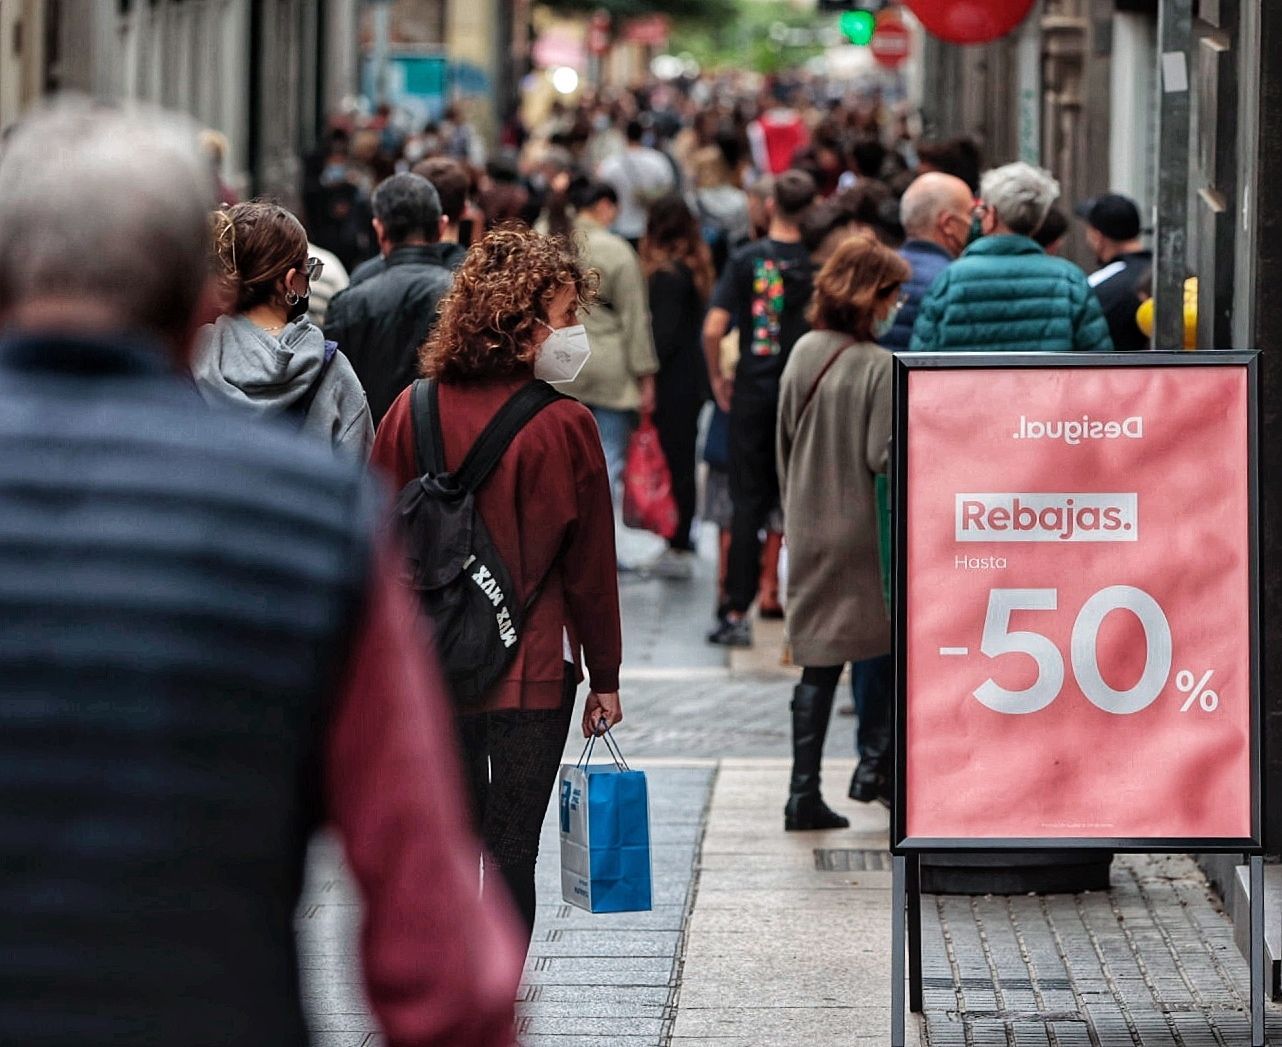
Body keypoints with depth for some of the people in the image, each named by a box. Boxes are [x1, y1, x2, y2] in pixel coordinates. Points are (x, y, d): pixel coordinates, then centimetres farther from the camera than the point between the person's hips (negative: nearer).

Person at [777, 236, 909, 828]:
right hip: (866, 529, -5)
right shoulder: (880, 368, -16)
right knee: (885, 645, 15)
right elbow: (884, 457, -18)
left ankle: (804, 792, 5)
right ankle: (875, 765, 16)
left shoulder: (804, 352, 4)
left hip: (809, 529, 5)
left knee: (818, 659, 8)